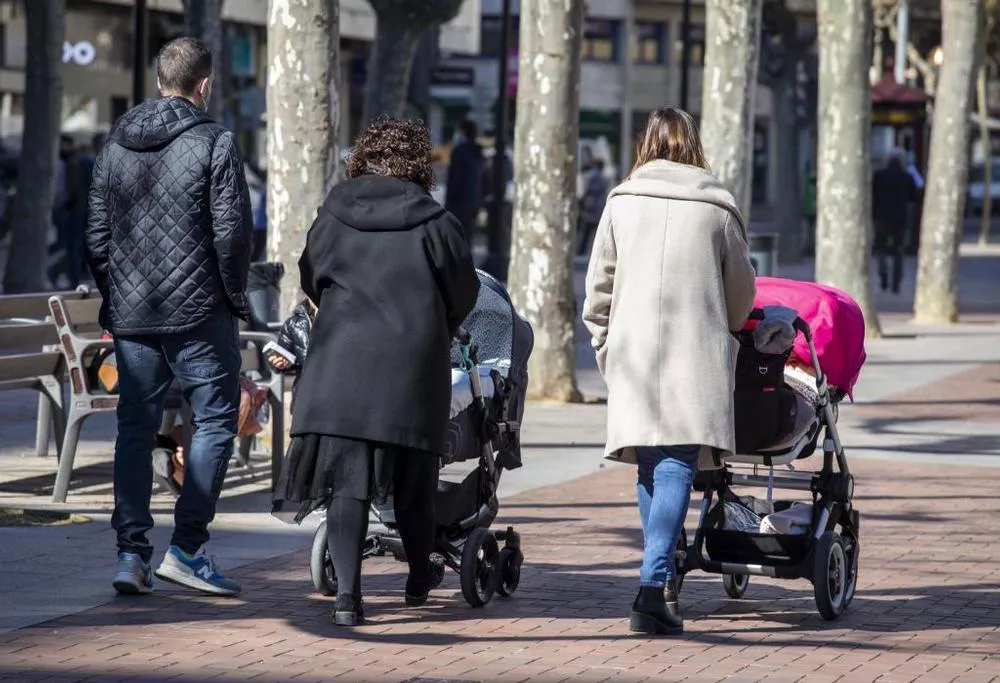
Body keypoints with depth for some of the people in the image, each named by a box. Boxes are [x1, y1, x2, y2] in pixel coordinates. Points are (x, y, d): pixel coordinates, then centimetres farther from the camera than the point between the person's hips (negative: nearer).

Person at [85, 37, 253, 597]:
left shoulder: (116, 145, 10)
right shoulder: (214, 142, -8)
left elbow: (97, 235, 12)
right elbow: (233, 231, -12)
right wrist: (234, 295, 1)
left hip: (131, 315, 5)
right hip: (198, 313, -5)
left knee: (135, 429, 9)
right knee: (216, 421, 4)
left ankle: (132, 551, 3)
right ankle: (187, 548, -2)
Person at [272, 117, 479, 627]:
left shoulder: (334, 216, 5)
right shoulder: (434, 223, 0)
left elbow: (310, 279, 17)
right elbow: (464, 293, 8)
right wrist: (437, 331, 29)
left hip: (340, 360, 1)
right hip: (414, 366, -1)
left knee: (346, 475, -1)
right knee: (413, 476, 13)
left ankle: (348, 592, -10)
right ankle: (420, 577, 29)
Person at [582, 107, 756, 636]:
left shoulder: (622, 202, 6)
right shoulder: (716, 207, 4)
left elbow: (599, 290, 8)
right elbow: (741, 292, 13)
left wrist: (606, 351, 19)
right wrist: (724, 332, 32)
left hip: (632, 353, 2)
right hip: (696, 354, -2)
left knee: (650, 470, 13)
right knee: (676, 469, -8)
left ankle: (662, 582, 16)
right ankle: (653, 588, -22)